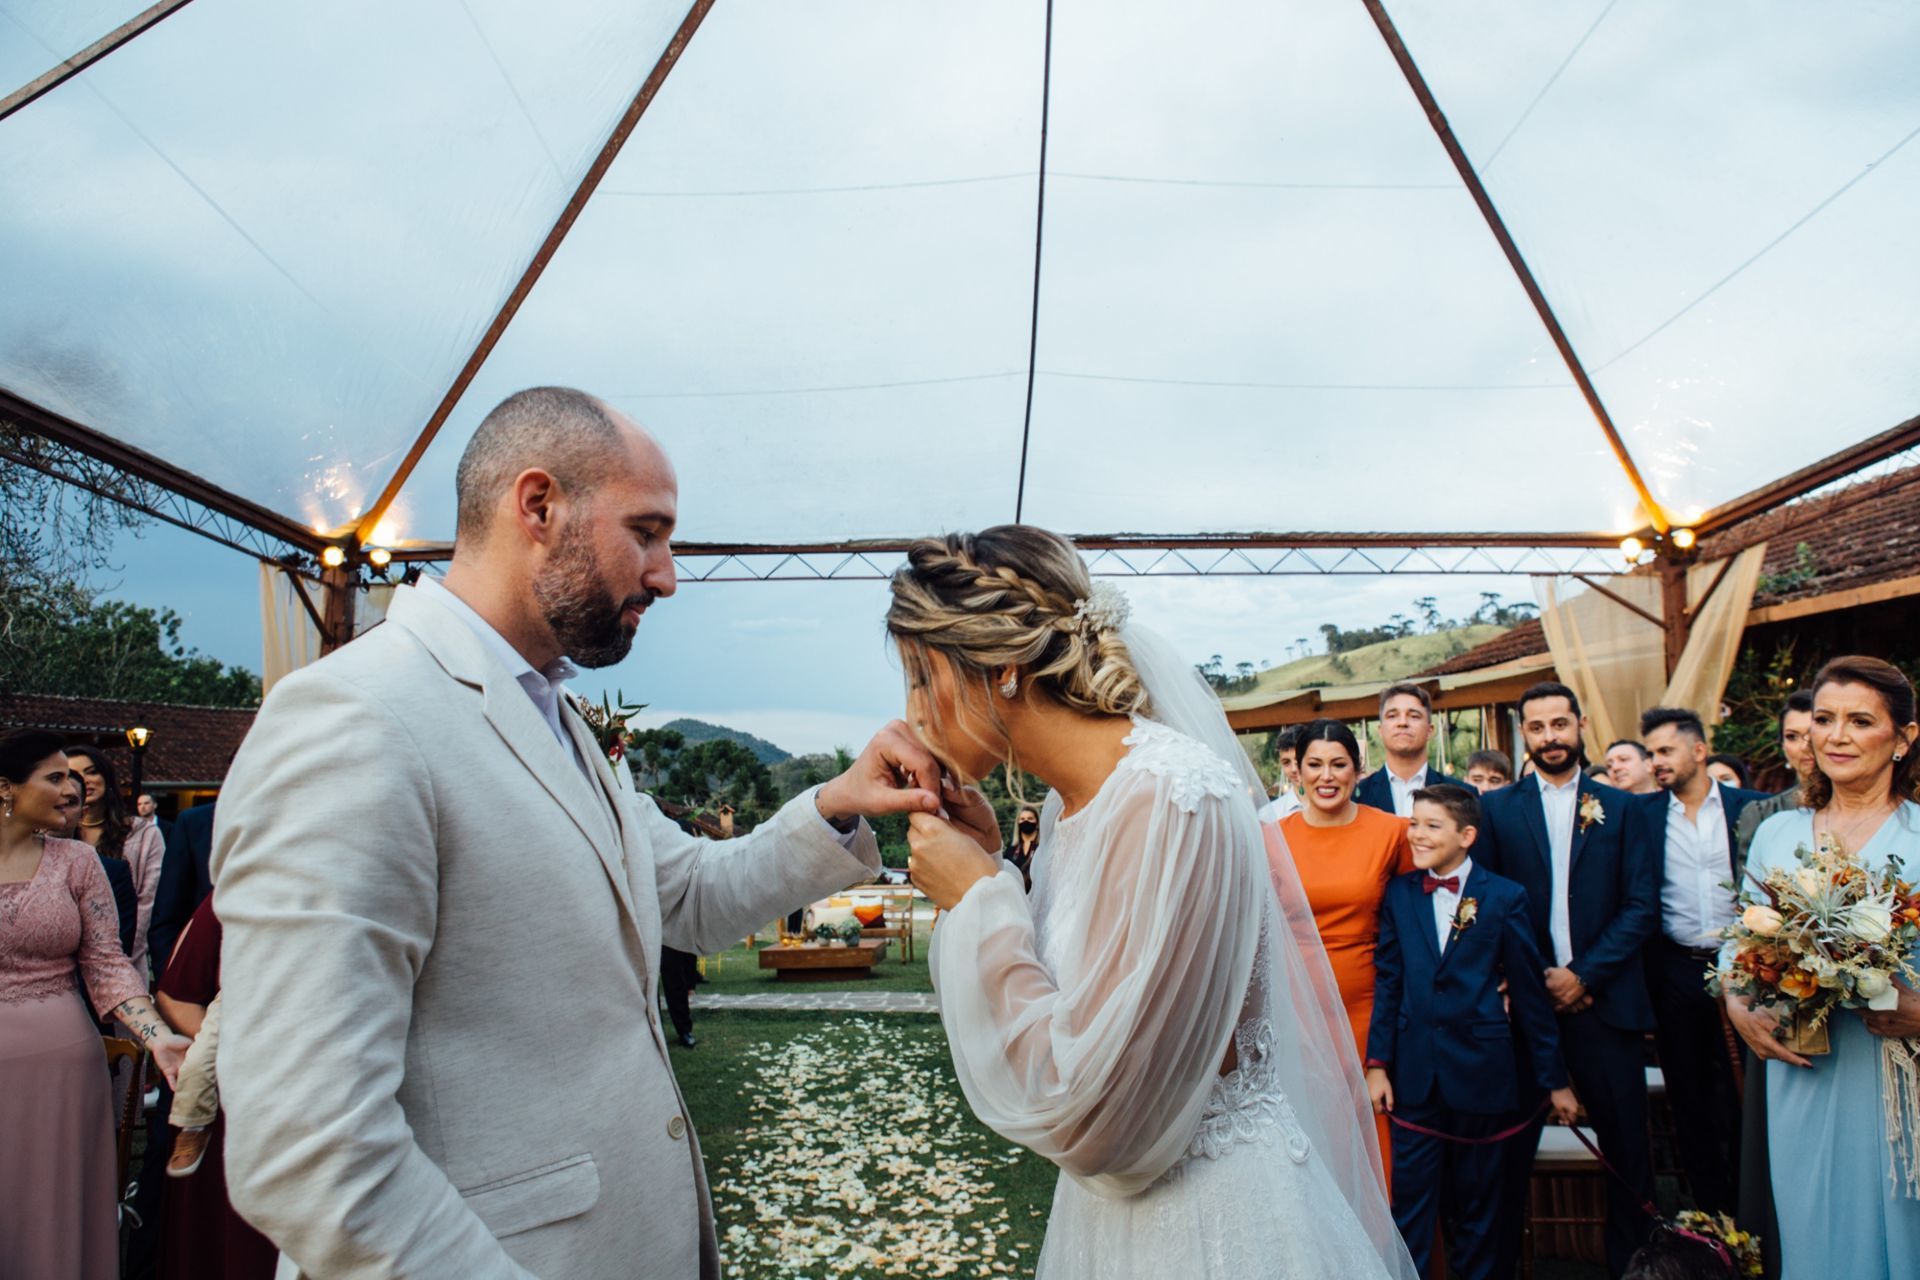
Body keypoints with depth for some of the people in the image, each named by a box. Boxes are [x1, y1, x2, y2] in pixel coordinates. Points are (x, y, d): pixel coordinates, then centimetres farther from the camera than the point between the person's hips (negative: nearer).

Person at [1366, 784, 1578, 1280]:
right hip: (1414, 1071, 2)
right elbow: (1387, 982, 2)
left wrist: (1554, 1078, 2)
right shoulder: (1399, 894, 3)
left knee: (1478, 1201, 13)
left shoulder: (1504, 897, -4)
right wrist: (1377, 1062, -3)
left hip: (1480, 1071, -1)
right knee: (1410, 1202, 6)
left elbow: (1530, 991, -1)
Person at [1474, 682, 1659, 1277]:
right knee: (1510, 1145, 7)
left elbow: (1642, 907, 0)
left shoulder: (1619, 808, 7)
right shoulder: (1495, 808, 4)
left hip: (1604, 1000, 1)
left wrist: (1584, 975, -9)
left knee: (1627, 1146, 7)